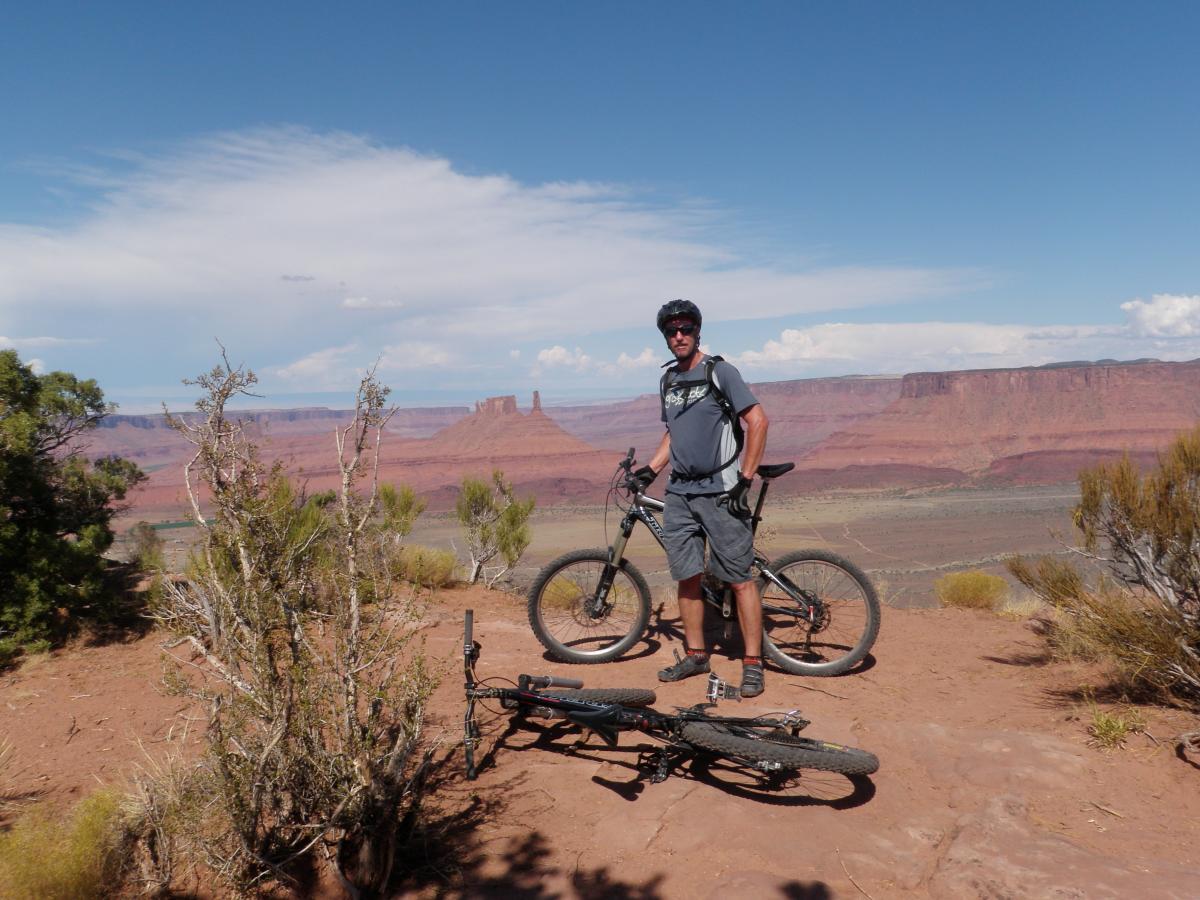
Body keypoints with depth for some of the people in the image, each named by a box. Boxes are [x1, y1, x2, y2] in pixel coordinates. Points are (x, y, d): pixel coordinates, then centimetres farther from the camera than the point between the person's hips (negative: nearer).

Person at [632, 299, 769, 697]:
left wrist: (745, 480, -13)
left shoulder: (719, 372, -6)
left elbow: (757, 421, -9)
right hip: (679, 493, 6)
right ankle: (695, 654, 22)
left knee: (739, 578, -3)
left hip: (720, 492, -6)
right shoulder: (668, 381, 14)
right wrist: (650, 469, 8)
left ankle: (752, 663, 5)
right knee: (687, 577, 10)